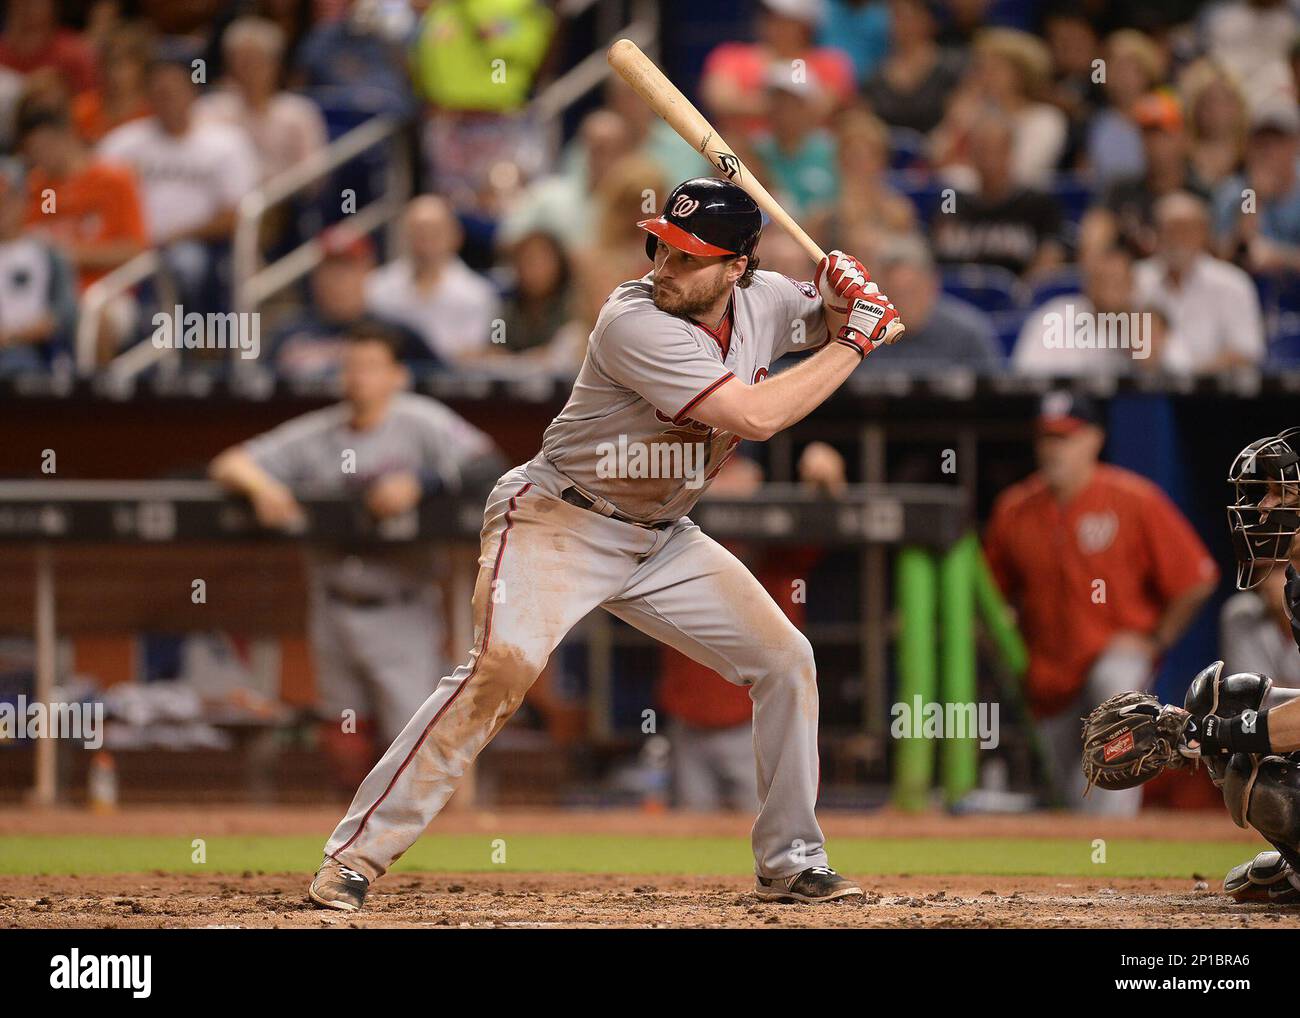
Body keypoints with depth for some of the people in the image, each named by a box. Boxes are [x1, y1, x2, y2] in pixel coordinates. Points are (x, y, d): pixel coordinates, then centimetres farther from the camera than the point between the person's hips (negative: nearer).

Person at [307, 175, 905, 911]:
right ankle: (357, 855, -26)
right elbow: (755, 416, -30)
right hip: (560, 521, -8)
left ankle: (790, 863, 16)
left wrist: (850, 300, -7)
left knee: (786, 660, 3)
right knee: (501, 668, -27)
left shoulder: (766, 301, -2)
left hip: (662, 540, 8)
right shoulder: (636, 322, -25)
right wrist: (856, 344, -21)